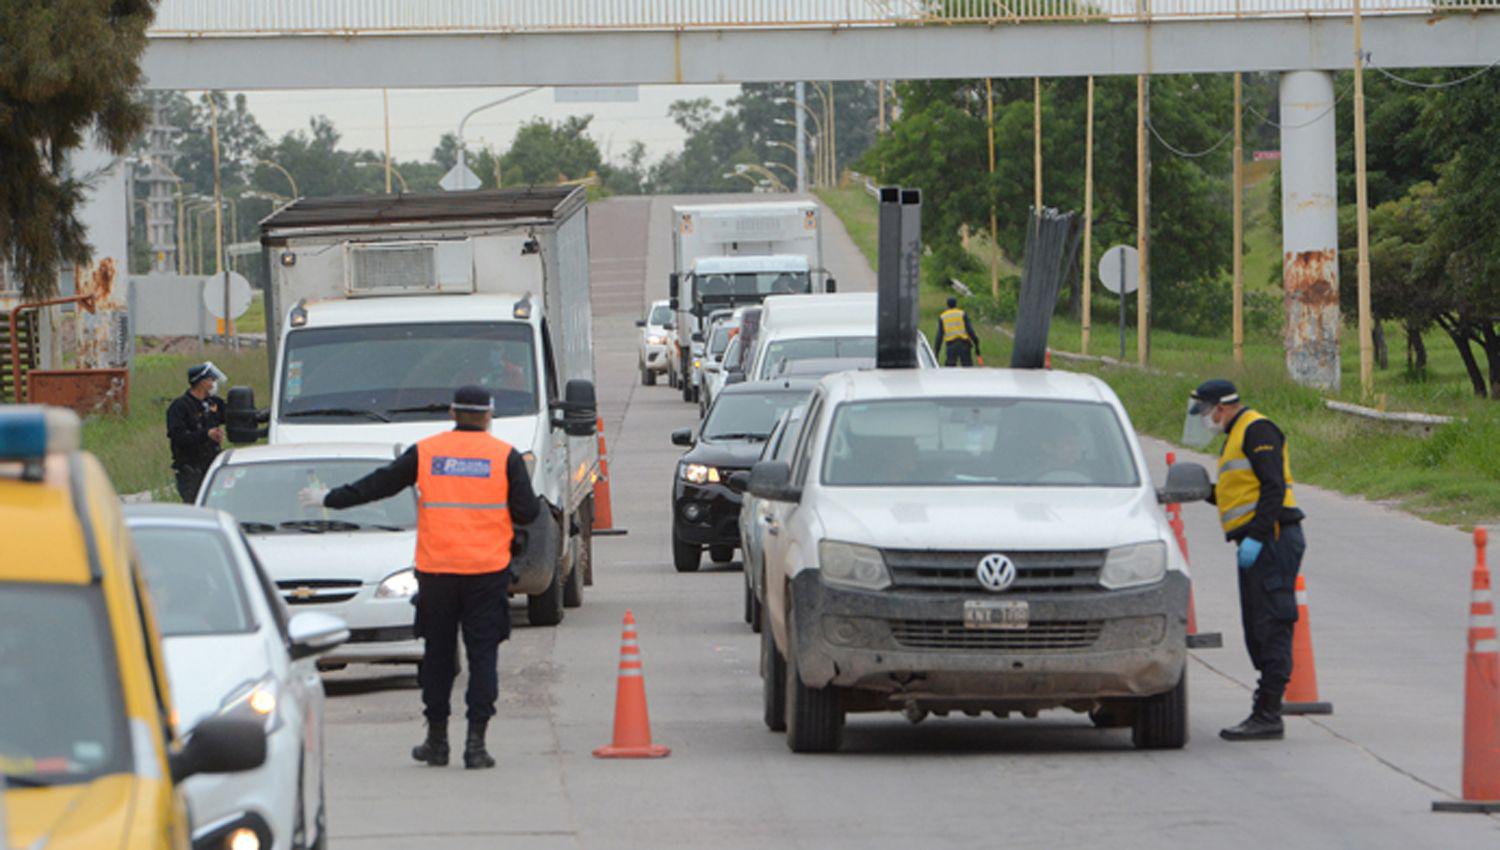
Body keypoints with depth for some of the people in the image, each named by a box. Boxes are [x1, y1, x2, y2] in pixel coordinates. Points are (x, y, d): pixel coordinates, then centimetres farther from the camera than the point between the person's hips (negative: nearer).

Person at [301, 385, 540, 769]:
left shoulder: (425, 453, 3)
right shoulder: (505, 456, -2)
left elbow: (378, 485, 9)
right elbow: (527, 511, -5)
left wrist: (330, 499, 21)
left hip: (436, 571, 1)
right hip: (488, 569, -1)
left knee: (438, 654, 11)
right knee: (483, 654, 1)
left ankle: (437, 740, 16)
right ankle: (476, 742, -6)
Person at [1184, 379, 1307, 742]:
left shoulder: (1257, 430, -9)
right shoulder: (1237, 436, 23)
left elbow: (1274, 487, -18)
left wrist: (1257, 537, -24)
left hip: (1271, 539, -11)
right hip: (1255, 545, 11)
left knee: (1271, 627, -11)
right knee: (1257, 630, 11)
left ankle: (1268, 716, -14)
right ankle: (1265, 711, 14)